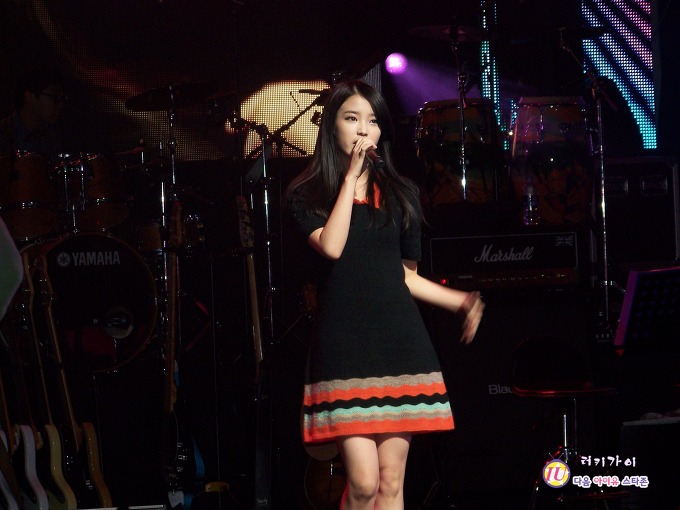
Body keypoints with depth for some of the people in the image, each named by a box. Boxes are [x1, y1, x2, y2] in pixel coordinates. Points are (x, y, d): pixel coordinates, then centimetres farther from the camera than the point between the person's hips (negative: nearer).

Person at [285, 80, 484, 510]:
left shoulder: (401, 195, 15)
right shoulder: (308, 196, 6)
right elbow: (331, 247, -14)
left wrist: (460, 301, 7)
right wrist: (351, 176, -7)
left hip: (400, 342, 3)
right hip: (343, 346, -3)